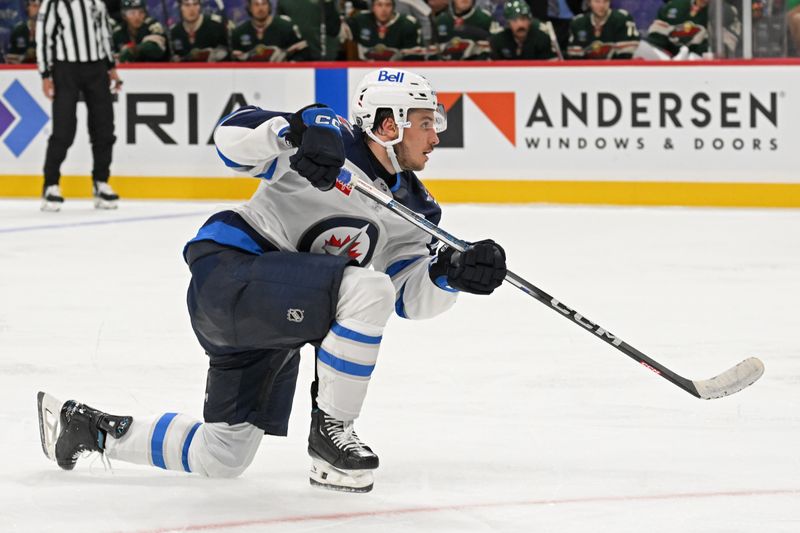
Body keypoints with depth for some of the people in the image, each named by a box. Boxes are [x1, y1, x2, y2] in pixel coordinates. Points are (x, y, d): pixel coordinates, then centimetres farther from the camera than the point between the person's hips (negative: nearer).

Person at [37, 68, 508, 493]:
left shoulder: (415, 211, 10)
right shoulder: (332, 140, -11)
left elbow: (411, 296, 3)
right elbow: (234, 134, -17)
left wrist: (455, 273, -16)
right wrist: (297, 130, -36)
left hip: (275, 317, 9)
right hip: (229, 270, -9)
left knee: (222, 458, 12)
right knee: (365, 288, -29)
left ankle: (86, 426, 32)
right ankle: (331, 429, -15)